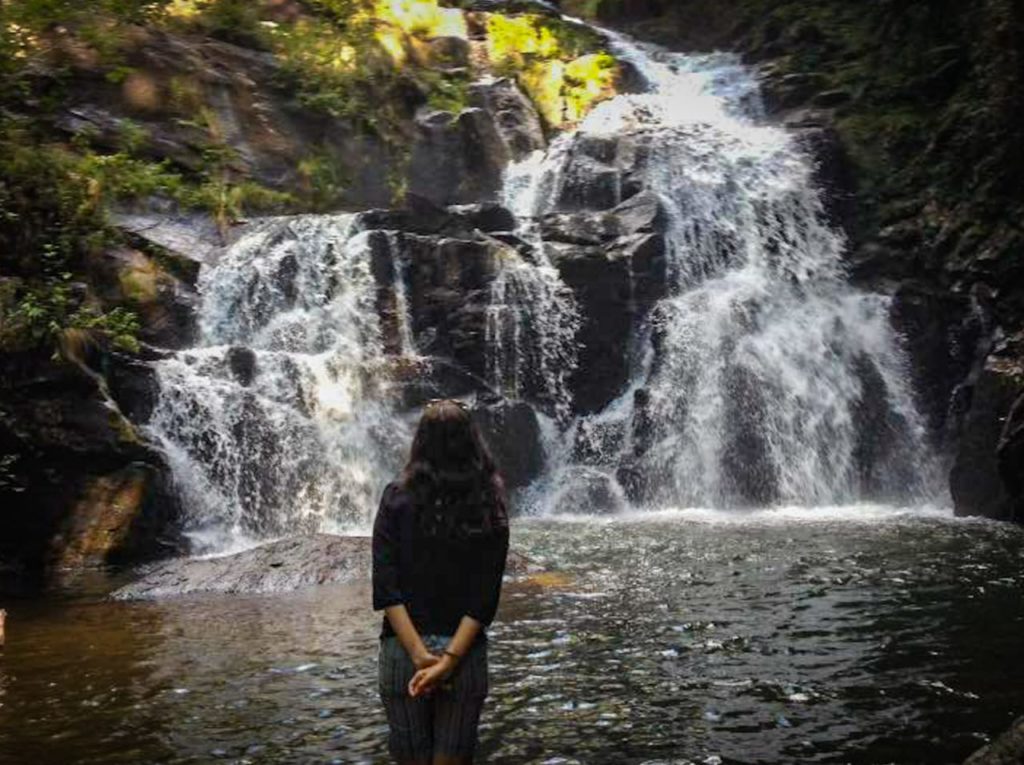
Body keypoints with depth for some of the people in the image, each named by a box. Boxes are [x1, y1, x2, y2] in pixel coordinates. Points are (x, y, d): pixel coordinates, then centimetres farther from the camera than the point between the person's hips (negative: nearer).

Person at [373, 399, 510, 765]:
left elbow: (385, 587, -10)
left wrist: (418, 653, -12)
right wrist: (450, 659, -12)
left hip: (402, 650, 0)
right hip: (465, 652, 0)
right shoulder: (488, 505, -2)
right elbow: (486, 596, -9)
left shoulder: (397, 497, -3)